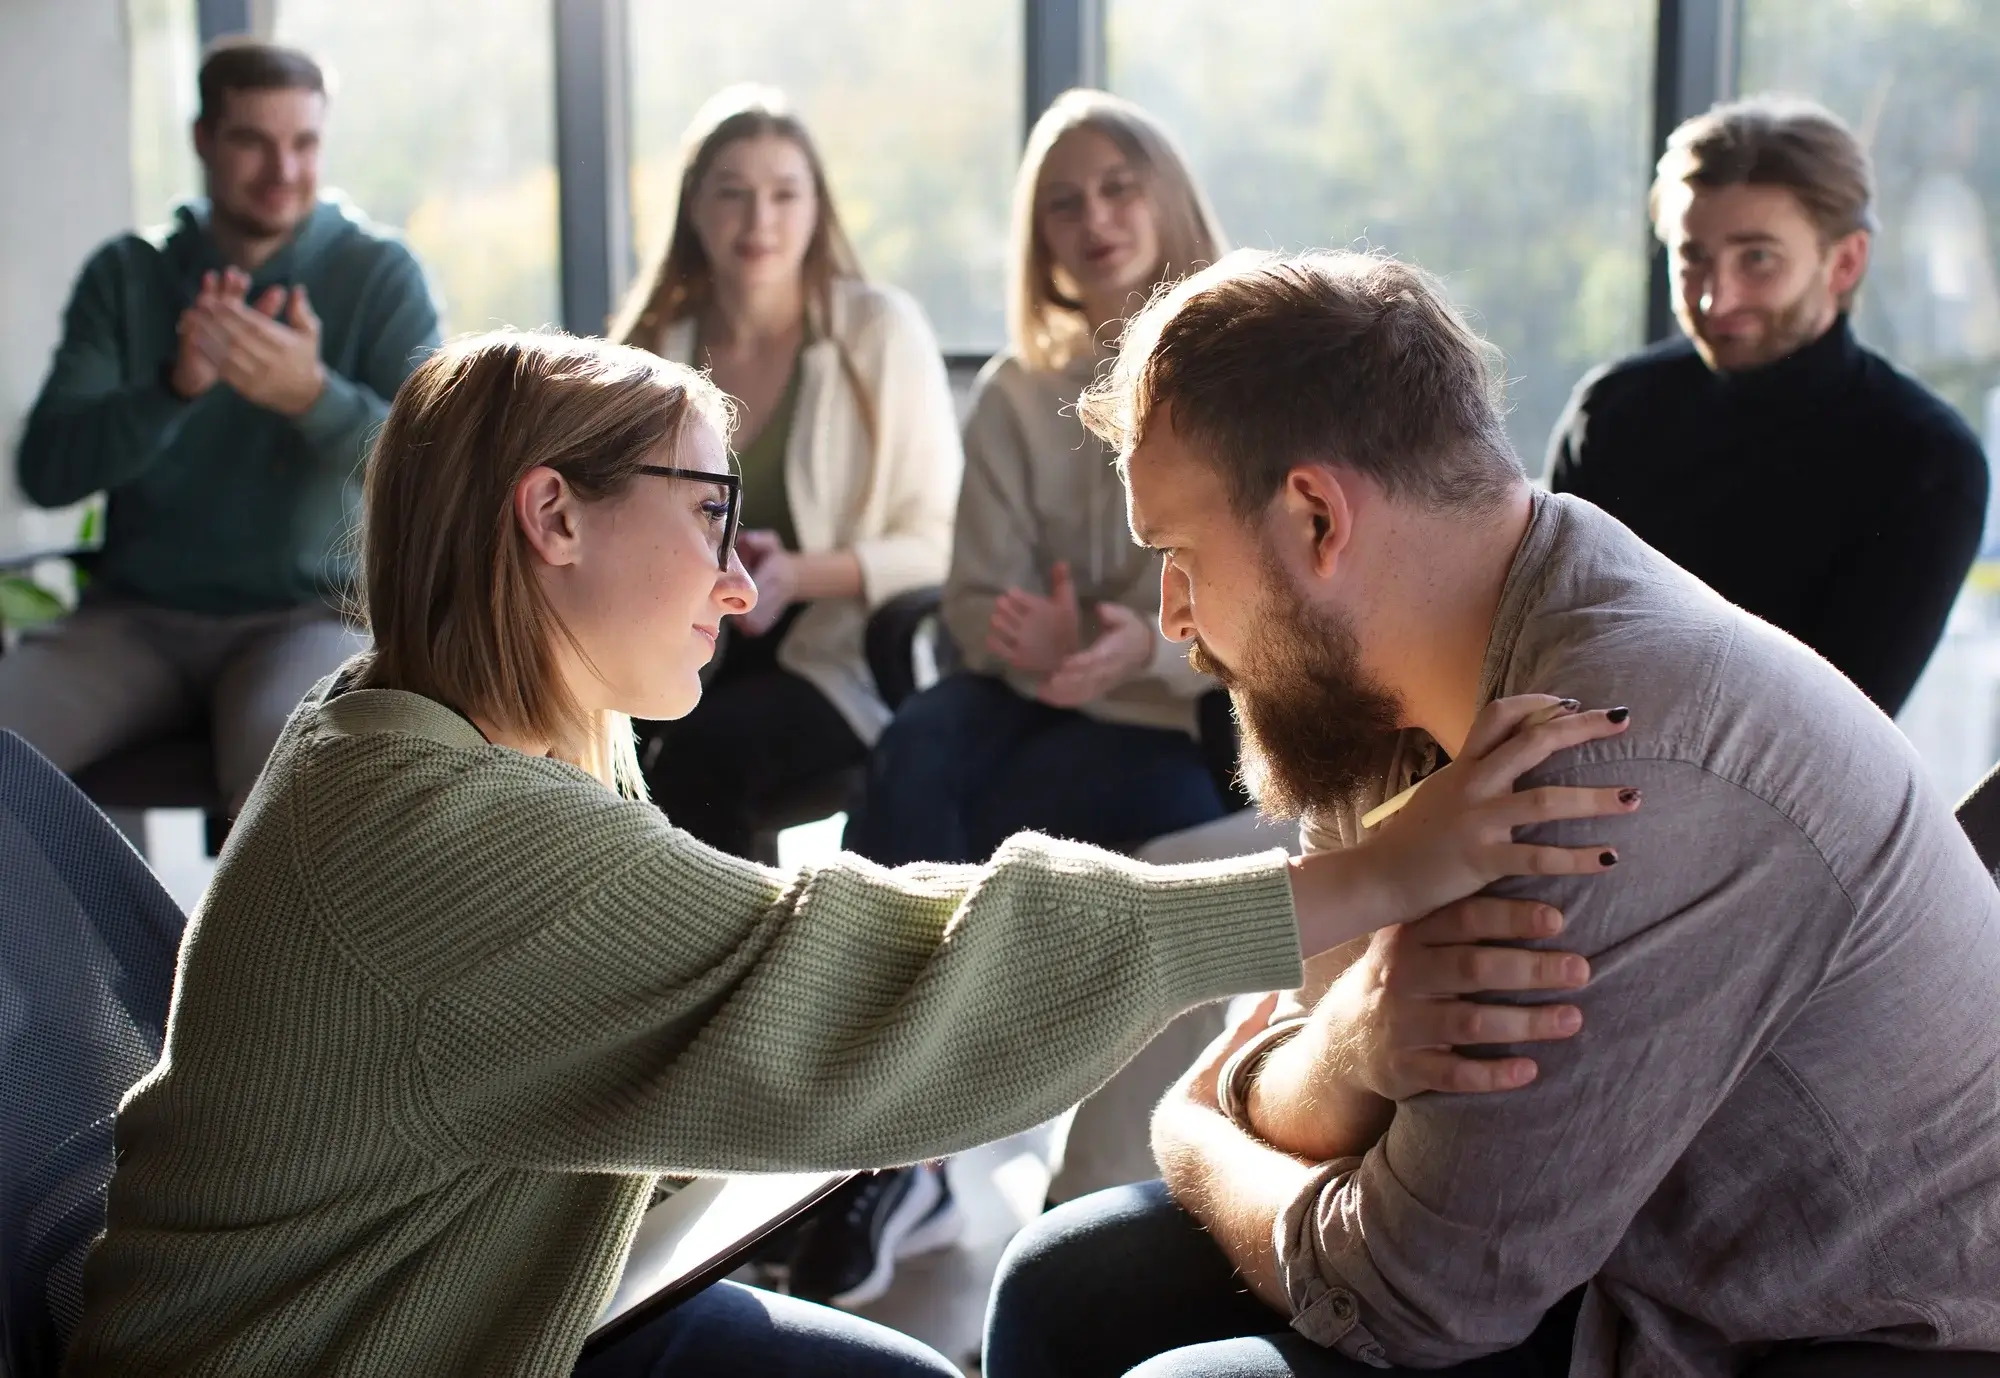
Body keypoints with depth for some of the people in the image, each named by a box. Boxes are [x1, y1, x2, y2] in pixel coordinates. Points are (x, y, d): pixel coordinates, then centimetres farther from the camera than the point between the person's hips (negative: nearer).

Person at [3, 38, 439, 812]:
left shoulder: (378, 274, 2)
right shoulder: (125, 275, 9)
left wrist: (314, 396, -29)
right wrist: (174, 385, -20)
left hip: (307, 613, -3)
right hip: (136, 618, 3)